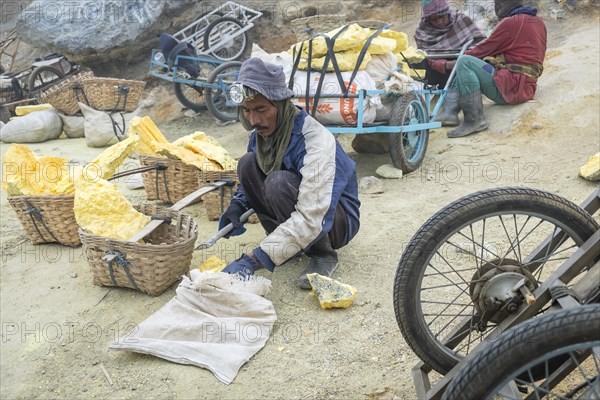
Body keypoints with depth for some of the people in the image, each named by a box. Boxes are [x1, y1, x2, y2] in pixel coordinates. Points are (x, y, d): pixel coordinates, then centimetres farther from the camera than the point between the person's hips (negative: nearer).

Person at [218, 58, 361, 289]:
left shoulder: (314, 140, -32)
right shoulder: (262, 132, -9)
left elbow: (311, 219, -41)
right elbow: (249, 181, 10)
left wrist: (254, 260, -45)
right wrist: (237, 205, -13)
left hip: (336, 220, -7)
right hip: (293, 214, 7)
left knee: (279, 182, -33)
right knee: (247, 164, -13)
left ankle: (323, 253, -13)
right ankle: (287, 240, -4)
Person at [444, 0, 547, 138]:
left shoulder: (510, 23, -10)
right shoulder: (538, 21, 17)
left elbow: (484, 50, -5)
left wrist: (453, 63, 8)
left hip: (511, 88, -10)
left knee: (464, 63, -14)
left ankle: (474, 119, -20)